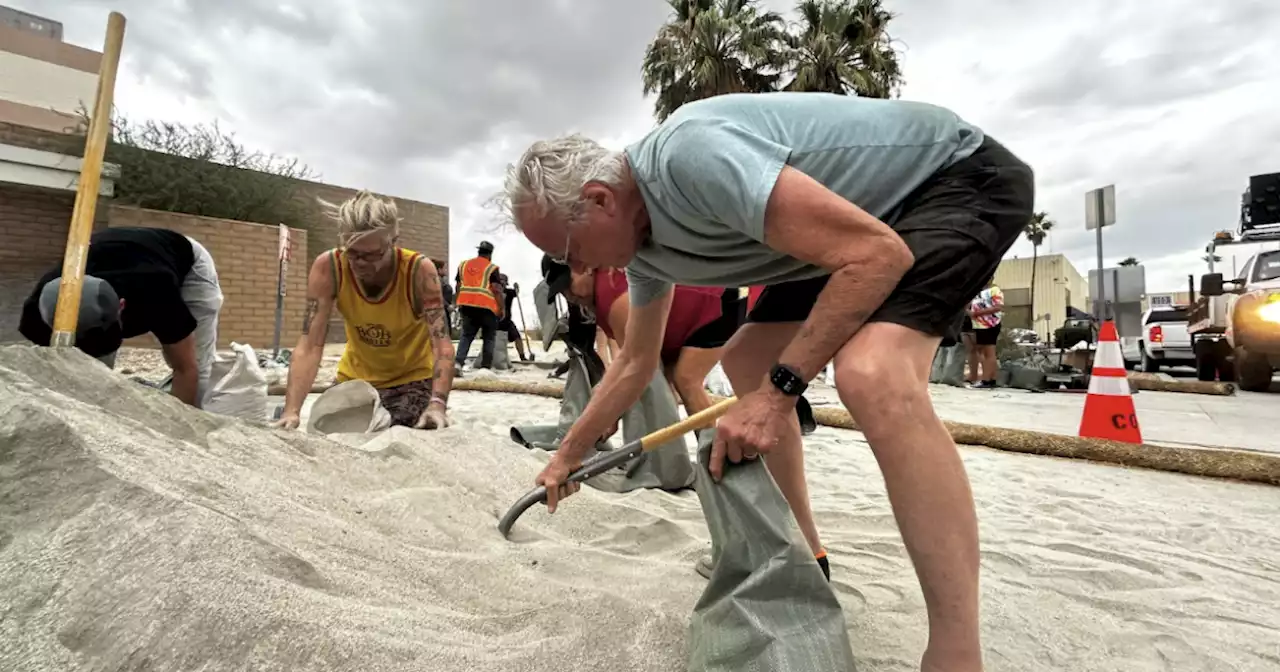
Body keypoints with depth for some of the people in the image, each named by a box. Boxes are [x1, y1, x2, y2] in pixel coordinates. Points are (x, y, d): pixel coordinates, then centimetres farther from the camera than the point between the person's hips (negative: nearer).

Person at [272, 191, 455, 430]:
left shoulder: (419, 270, -28)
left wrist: (438, 403, -50)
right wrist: (291, 411, -35)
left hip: (414, 377, -3)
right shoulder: (328, 267, -22)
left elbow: (442, 345, -33)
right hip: (355, 377, 3)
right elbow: (309, 346, -23)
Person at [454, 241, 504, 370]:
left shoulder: (463, 265, 14)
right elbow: (496, 289, -8)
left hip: (466, 305, 4)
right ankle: (485, 366, 7)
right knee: (489, 337, 10)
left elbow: (458, 287, 16)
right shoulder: (491, 267, -2)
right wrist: (501, 308, -1)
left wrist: (459, 304, 25)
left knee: (466, 335, 13)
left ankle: (458, 362, -3)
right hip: (486, 306, -4)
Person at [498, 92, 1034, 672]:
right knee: (744, 362, 7)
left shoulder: (692, 155, -32)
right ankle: (802, 553, 19)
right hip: (856, 221, 9)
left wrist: (779, 388, -29)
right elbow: (634, 364, 11)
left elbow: (879, 254, -32)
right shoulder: (644, 249, -2)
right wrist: (567, 457, 18)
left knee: (870, 374, -34)